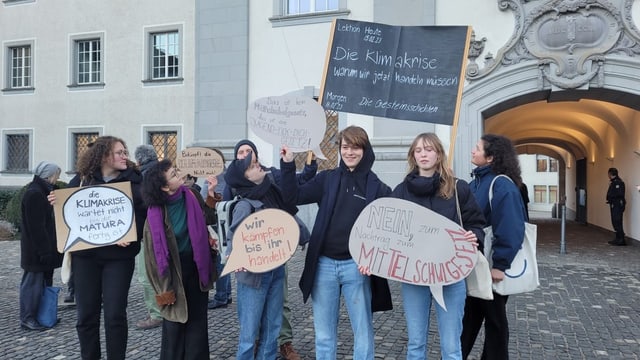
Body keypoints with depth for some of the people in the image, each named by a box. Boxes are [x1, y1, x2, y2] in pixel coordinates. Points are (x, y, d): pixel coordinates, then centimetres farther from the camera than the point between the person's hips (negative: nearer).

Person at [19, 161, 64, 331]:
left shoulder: (42, 191, 14)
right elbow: (36, 227, -22)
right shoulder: (34, 194, -18)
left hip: (45, 247, 10)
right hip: (36, 249, -10)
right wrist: (44, 251, -22)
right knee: (34, 281, -2)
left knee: (44, 280, 14)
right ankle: (27, 318, 8)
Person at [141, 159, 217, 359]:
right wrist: (163, 287, -10)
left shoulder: (191, 196, -8)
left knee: (197, 318, 13)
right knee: (175, 319, 8)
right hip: (173, 269, -4)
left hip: (195, 265, 4)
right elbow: (154, 252, -13)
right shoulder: (156, 212, -20)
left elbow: (206, 224, 9)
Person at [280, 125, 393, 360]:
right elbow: (294, 197, 3)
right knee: (324, 335, 13)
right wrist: (288, 164, -6)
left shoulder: (377, 187, 1)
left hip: (356, 266, -2)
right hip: (324, 265, 2)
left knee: (363, 333, 8)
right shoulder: (327, 179, 6)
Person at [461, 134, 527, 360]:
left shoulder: (503, 185, -17)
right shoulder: (476, 182, 8)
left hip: (491, 265, -7)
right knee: (468, 315, 18)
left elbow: (510, 229, -23)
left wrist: (500, 264, -24)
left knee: (494, 318, 11)